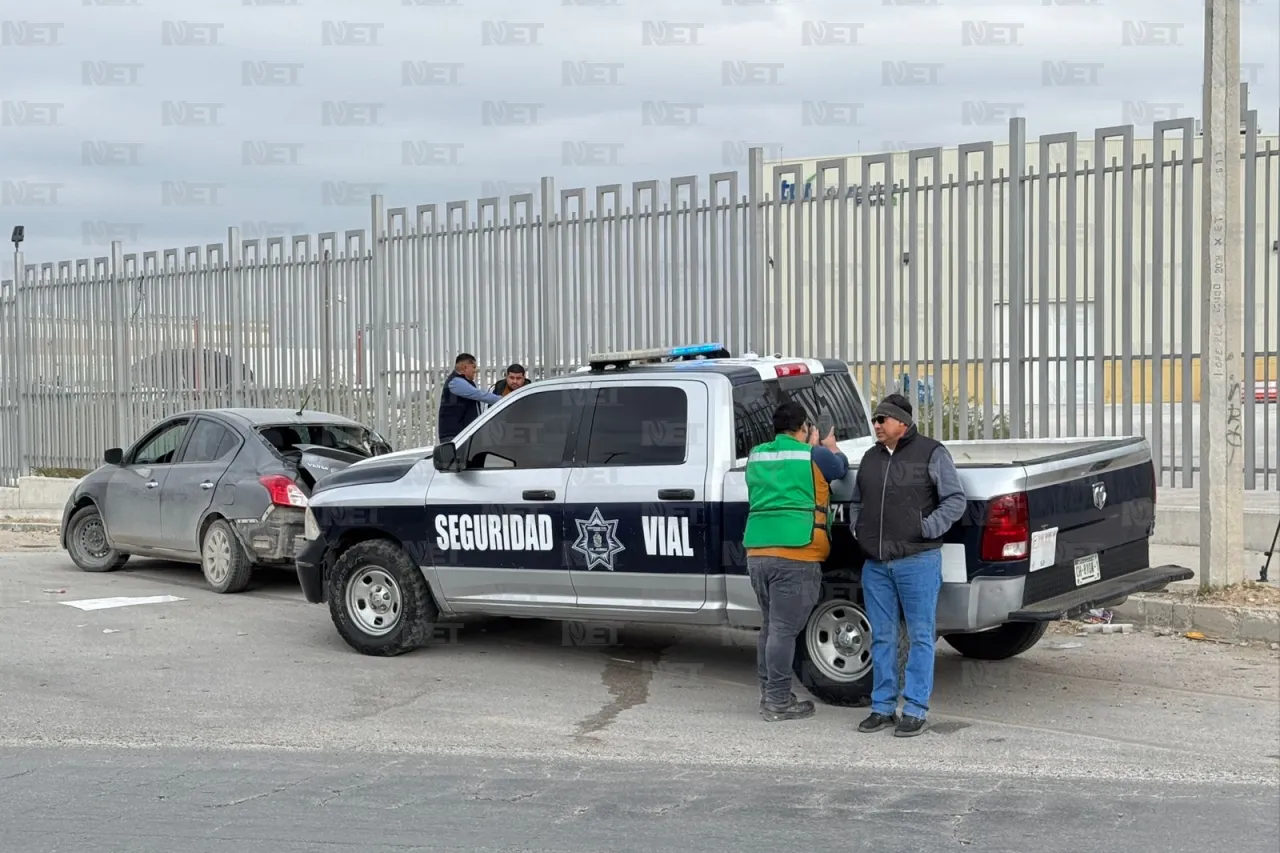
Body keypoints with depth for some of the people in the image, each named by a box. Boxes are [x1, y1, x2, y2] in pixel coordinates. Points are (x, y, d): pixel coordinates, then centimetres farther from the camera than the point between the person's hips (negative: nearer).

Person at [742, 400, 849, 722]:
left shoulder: (756, 456, 16)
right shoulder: (814, 457, 1)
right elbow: (841, 465, 22)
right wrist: (829, 445, 42)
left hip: (758, 554, 6)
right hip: (795, 555, -6)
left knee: (770, 626, 16)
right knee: (784, 629, -4)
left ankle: (768, 694, 22)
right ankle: (778, 702, -1)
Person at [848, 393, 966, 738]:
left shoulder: (931, 453, -2)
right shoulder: (871, 457, 15)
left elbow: (955, 500, -3)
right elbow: (857, 501, 27)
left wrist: (928, 529, -12)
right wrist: (857, 529, 11)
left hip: (917, 562, -6)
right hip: (875, 564, 6)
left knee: (920, 637, -1)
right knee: (881, 637, 9)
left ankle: (915, 710, 4)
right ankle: (882, 707, 17)